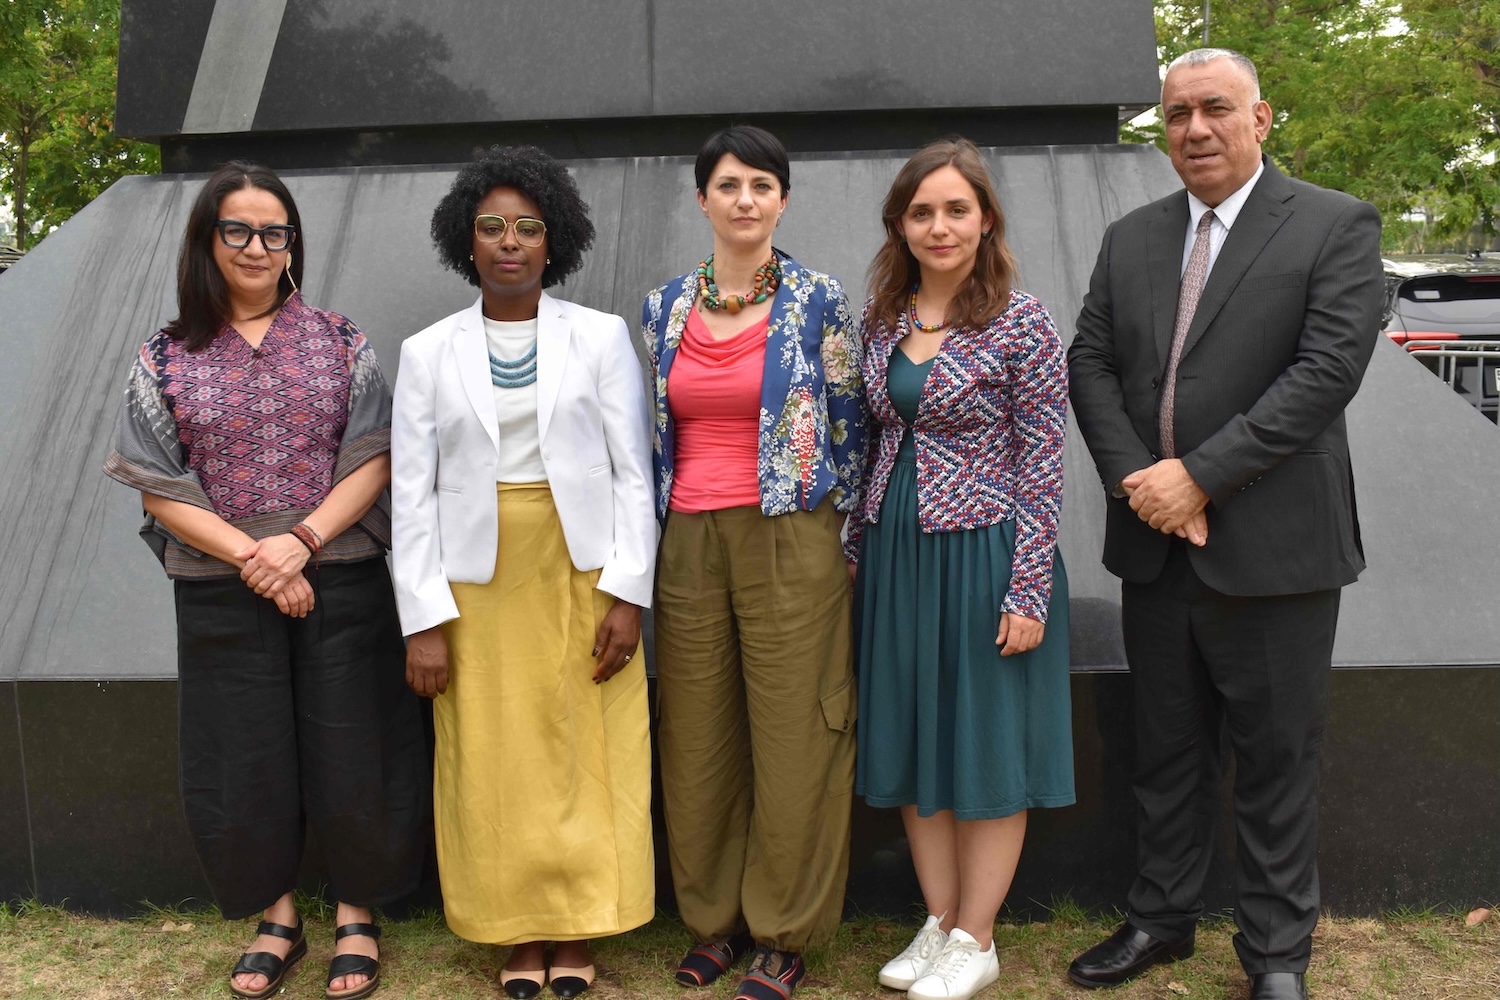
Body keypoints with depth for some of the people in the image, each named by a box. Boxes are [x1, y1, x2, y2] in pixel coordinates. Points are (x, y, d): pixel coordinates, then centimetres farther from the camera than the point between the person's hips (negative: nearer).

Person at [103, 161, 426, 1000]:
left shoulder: (339, 340, 3)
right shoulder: (167, 359, 4)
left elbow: (374, 459, -2)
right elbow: (160, 490, -1)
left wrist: (303, 538, -15)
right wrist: (251, 556, -12)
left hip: (341, 585, -1)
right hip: (223, 595, 1)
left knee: (351, 751, 4)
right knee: (244, 763, 9)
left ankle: (357, 917, 24)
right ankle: (278, 920, 29)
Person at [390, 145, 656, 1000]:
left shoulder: (600, 336, 2)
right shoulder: (428, 352, 5)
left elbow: (633, 473, 0)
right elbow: (412, 492, 2)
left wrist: (627, 592, -8)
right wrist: (423, 618, -5)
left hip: (582, 578, -1)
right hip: (477, 585, 1)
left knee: (584, 756, 3)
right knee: (493, 763, 6)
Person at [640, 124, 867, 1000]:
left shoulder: (820, 302, -1)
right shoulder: (665, 309, 9)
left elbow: (850, 429, 1)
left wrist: (843, 548, -2)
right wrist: (649, 543, 13)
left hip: (789, 541, -3)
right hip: (688, 544, 4)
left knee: (794, 741, 2)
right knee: (698, 744, 9)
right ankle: (716, 919, 26)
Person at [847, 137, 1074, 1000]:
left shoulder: (1021, 322, -10)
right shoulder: (883, 320, 6)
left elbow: (1042, 467, -11)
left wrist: (1029, 590, -14)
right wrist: (859, 552, 12)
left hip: (984, 551, -6)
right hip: (897, 551, 6)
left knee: (987, 744, 6)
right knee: (915, 741, 13)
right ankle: (939, 923, 29)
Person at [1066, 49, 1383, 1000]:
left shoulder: (1337, 225, -5)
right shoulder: (1131, 238, 10)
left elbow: (1329, 369, -15)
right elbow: (1092, 362, 6)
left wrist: (1200, 476, -18)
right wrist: (1132, 477, -10)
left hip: (1274, 546, -4)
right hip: (1155, 541, 5)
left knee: (1278, 755, 7)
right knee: (1167, 750, 16)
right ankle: (1163, 920, 32)